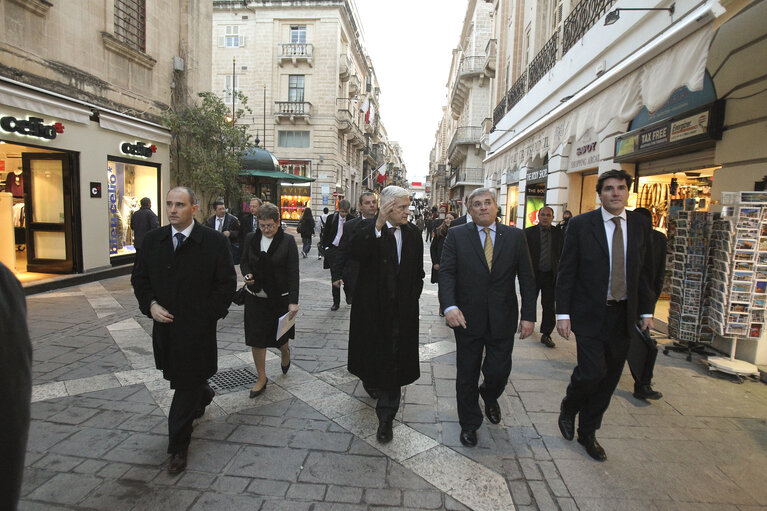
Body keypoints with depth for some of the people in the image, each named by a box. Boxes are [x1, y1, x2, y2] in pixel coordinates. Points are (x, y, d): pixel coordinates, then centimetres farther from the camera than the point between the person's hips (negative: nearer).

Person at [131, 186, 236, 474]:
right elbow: (139, 278, 11)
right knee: (180, 378, 21)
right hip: (165, 325, 5)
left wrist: (206, 315, -13)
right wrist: (151, 304, -6)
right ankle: (204, 396, 55)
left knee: (186, 387, 3)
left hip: (197, 328, -5)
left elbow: (227, 284, -7)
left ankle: (178, 447, 21)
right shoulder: (153, 240, 3)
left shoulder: (215, 242, -10)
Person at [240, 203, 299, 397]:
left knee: (281, 335, 13)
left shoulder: (287, 241, -8)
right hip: (255, 297, 3)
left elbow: (293, 272, -10)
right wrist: (247, 275, -11)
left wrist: (293, 301, -16)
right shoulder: (251, 239, 2)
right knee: (256, 339, 5)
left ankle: (285, 352, 49)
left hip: (280, 297, -2)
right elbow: (244, 262, 14)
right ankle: (261, 378, 21)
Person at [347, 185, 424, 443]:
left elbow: (418, 271, 10)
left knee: (394, 361, 3)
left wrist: (412, 298, 3)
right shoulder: (368, 228, -8)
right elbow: (356, 253, -29)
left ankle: (386, 415, 15)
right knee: (374, 352, 17)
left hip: (402, 309, 2)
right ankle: (374, 382, 49)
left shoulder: (413, 233, 3)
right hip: (373, 307, -1)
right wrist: (378, 226, -35)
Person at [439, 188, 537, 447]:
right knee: (467, 375, 11)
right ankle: (469, 423, 33)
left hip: (502, 319, 1)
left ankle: (489, 397, 45)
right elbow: (446, 272, -9)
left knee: (499, 372, 8)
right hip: (468, 318, -1)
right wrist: (450, 306, -24)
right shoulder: (456, 235, -2)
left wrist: (528, 315, -2)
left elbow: (527, 278, 2)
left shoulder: (515, 236, 2)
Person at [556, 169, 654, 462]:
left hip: (623, 316, 4)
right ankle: (568, 409, 21)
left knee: (608, 379, 11)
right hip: (589, 314, -4)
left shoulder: (641, 226, 7)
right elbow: (566, 272, -6)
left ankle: (587, 433, 30)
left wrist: (646, 311, 7)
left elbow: (644, 271, 12)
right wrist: (563, 313, -10)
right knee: (592, 372, -12)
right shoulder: (580, 225, -5)